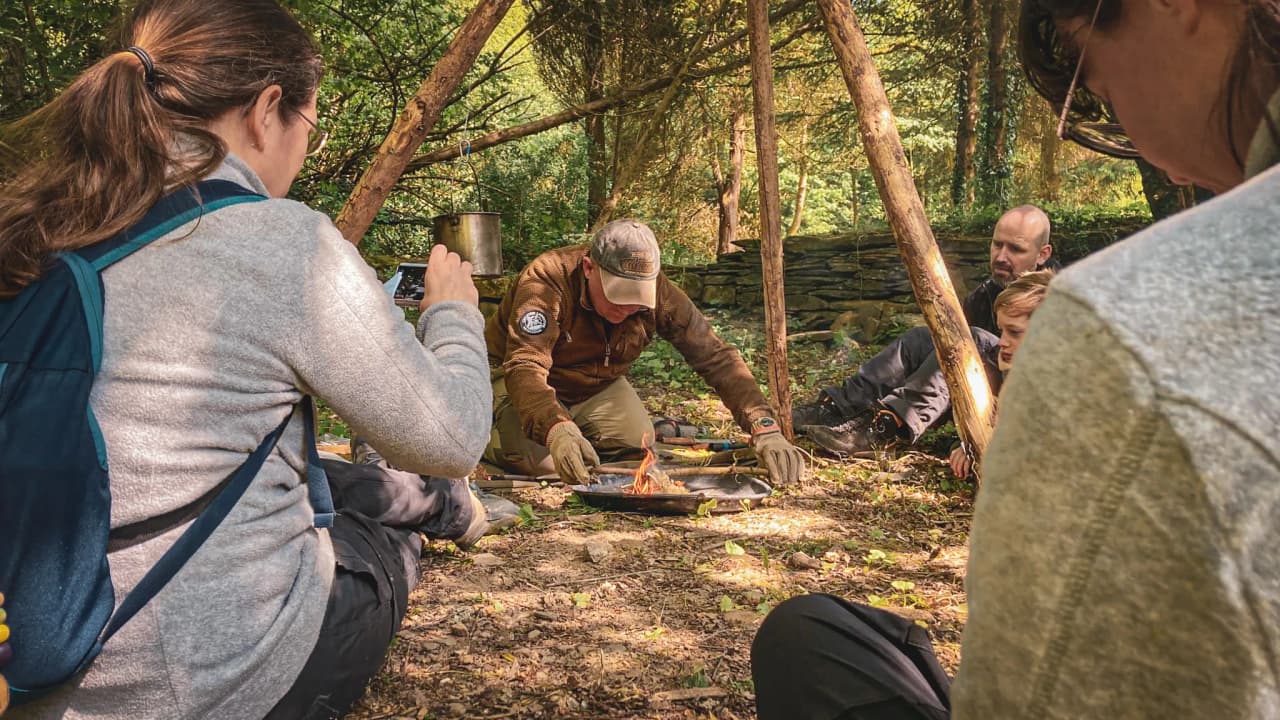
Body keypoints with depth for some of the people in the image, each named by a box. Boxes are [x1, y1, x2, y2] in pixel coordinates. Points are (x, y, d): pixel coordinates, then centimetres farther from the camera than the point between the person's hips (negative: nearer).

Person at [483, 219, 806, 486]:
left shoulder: (658, 292, -23)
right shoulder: (546, 282, -36)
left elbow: (716, 357, -25)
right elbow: (525, 367, -46)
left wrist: (765, 429, -36)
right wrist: (557, 431, -64)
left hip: (597, 385, 5)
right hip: (522, 382, -4)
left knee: (637, 442, -15)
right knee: (537, 457, -29)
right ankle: (487, 431, 7)